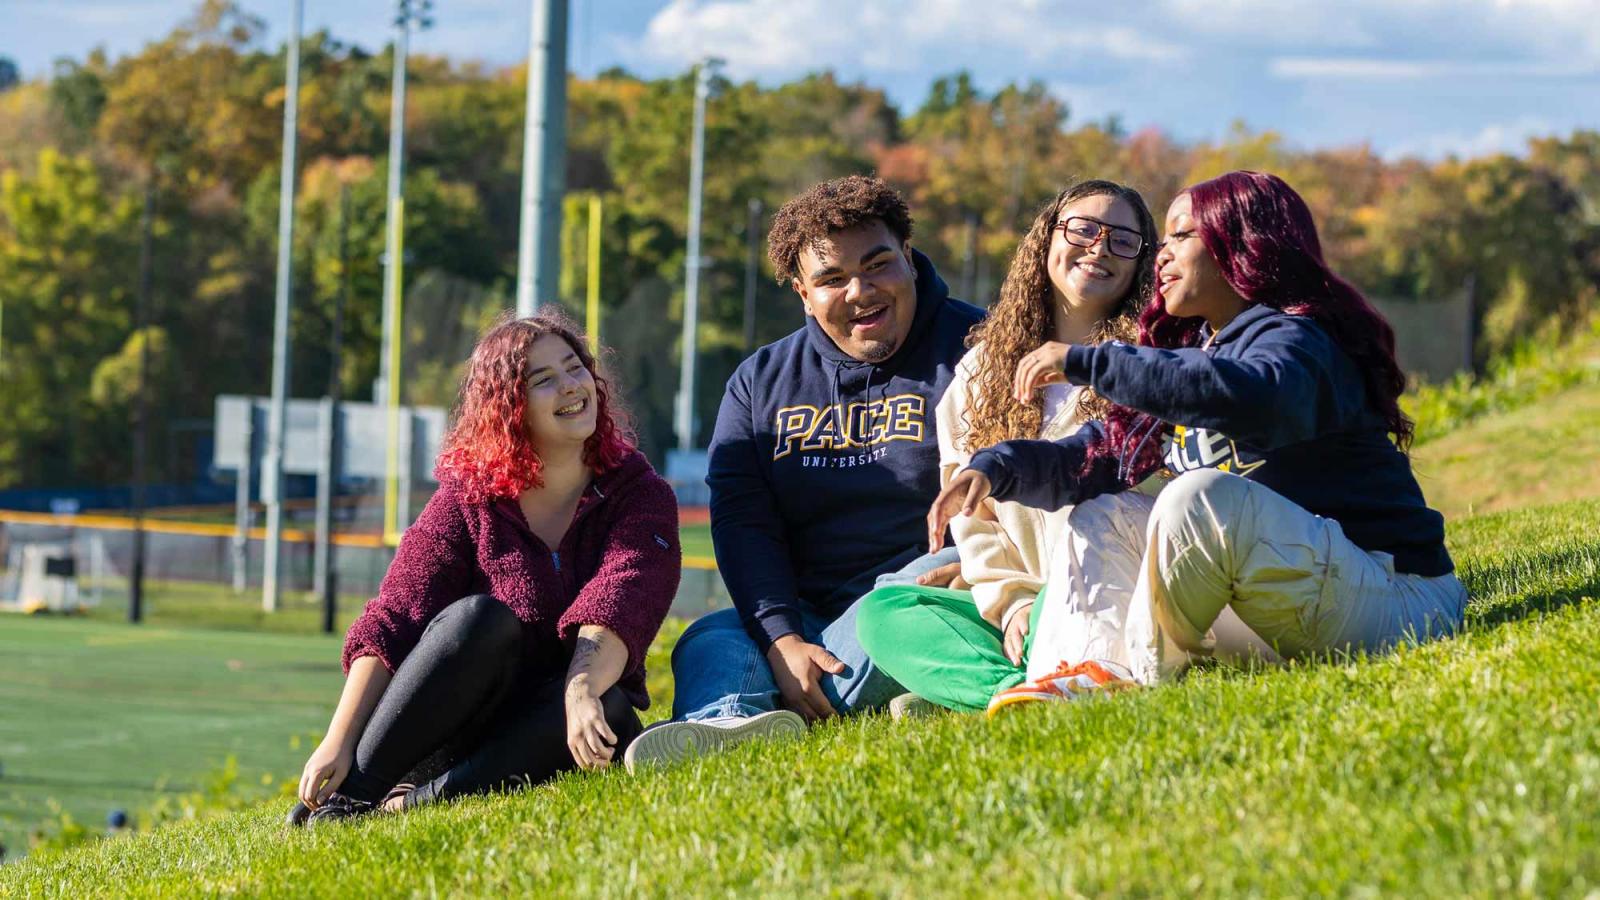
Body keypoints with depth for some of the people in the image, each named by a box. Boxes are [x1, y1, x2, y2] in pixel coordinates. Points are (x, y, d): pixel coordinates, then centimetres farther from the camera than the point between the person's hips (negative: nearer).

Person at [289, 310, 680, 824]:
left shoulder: (640, 497, -2)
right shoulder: (470, 498, -1)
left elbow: (617, 603, -22)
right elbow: (392, 623, -10)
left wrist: (582, 692, -42)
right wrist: (339, 742, -22)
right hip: (455, 735, 0)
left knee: (608, 711, -33)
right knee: (479, 619, -30)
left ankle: (412, 804, -31)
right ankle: (349, 796, -31)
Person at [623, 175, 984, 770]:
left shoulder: (973, 346, 3)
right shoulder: (761, 382, 14)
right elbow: (741, 521, 4)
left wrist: (968, 569, -24)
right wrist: (782, 640, -13)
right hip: (805, 624, 4)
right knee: (709, 641, -22)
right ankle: (731, 724, -55)